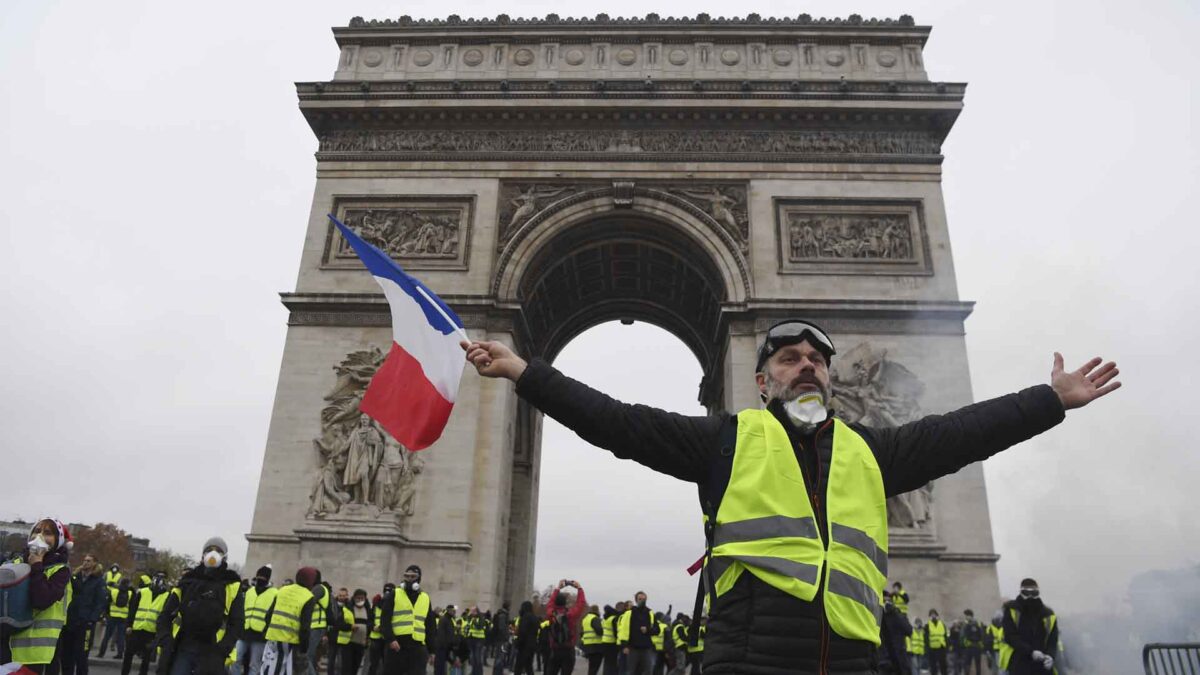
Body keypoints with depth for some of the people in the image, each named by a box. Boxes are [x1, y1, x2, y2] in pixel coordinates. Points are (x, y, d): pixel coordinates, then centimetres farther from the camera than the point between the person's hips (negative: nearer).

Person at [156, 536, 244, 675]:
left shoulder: (231, 586, 5)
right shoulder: (188, 581, 11)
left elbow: (237, 623, 1)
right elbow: (165, 615, 13)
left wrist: (221, 650, -12)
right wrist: (166, 642, -3)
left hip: (210, 654, -2)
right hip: (182, 649, 2)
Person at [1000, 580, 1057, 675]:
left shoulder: (1048, 614, 7)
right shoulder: (1011, 610, -3)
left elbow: (1052, 640, 2)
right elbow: (1010, 637, -9)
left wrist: (1050, 656, -19)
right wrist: (1031, 652, -21)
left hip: (1041, 667, 3)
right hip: (1018, 665, -3)